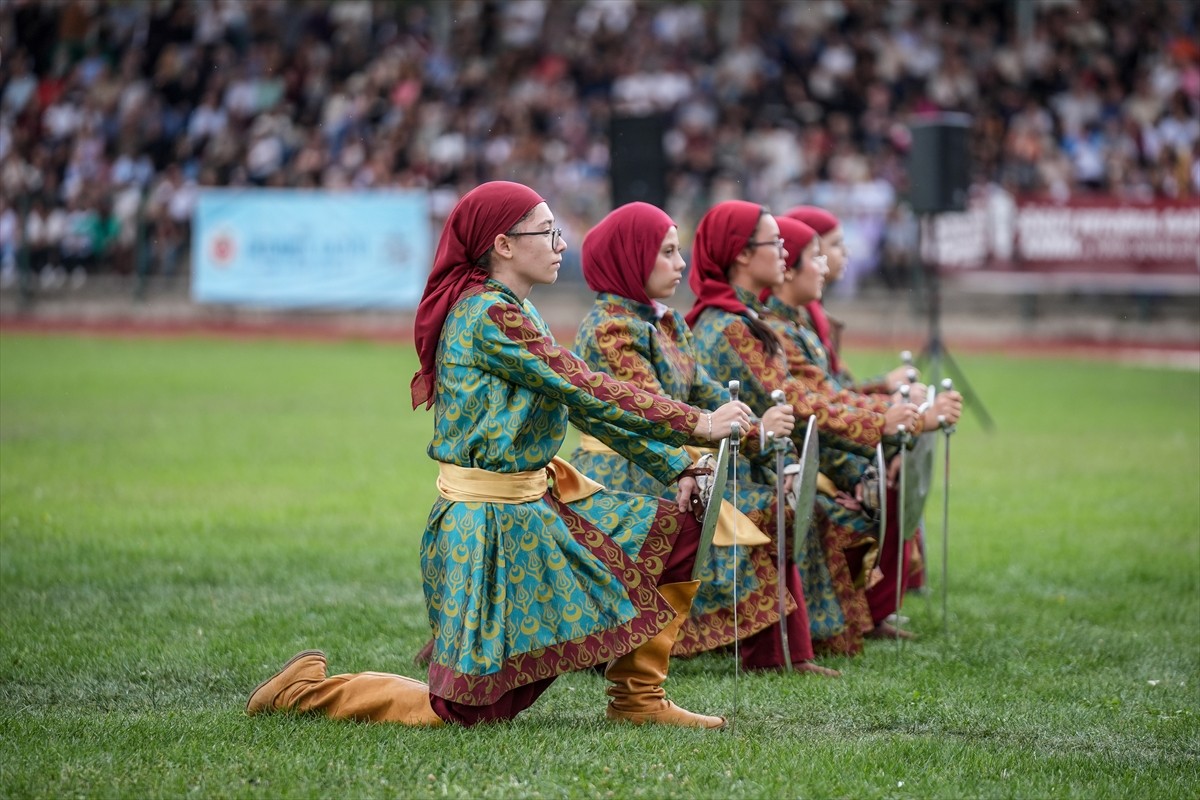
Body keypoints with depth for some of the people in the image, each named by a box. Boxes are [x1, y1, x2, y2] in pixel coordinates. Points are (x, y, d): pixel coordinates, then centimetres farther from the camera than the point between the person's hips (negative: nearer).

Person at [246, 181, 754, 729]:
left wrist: (676, 467, 5)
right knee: (471, 709, -5)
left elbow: (584, 402, 12)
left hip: (536, 506, 10)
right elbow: (586, 391, -21)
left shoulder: (517, 312, 12)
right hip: (492, 522, -10)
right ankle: (311, 688, 10)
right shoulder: (488, 315, -18)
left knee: (680, 529, 5)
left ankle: (637, 698, 11)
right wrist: (697, 424, -17)